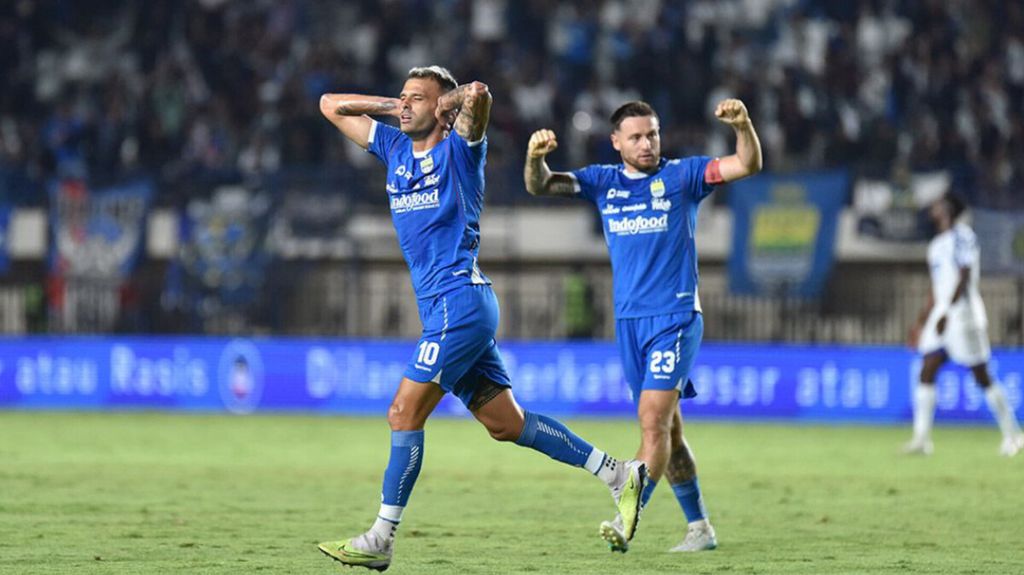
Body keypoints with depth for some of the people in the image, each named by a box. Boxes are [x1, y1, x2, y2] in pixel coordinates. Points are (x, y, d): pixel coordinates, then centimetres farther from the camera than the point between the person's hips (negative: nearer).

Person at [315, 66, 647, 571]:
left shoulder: (459, 148, -4)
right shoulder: (395, 149, 16)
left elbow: (477, 95, -24)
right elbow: (331, 105, 23)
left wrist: (455, 101, -5)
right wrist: (391, 107, 13)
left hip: (460, 301, -8)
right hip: (441, 307, 8)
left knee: (404, 414, -10)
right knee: (506, 424, 8)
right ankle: (618, 475, 14)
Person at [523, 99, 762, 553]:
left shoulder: (681, 175, -1)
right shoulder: (602, 182, 10)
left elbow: (748, 165, -8)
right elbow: (540, 186, 4)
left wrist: (742, 126, -28)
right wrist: (535, 156, -17)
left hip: (675, 318, -5)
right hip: (629, 322, 5)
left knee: (654, 421, -17)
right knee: (665, 429, 9)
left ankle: (627, 520, -25)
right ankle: (698, 527, 18)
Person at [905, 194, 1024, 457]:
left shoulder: (962, 236, -9)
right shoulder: (936, 245, 17)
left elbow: (964, 278, -17)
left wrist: (946, 313, -22)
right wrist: (921, 322, 23)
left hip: (964, 311, -8)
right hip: (941, 313, 8)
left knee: (982, 376, -3)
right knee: (926, 371, -5)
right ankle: (921, 438, -8)